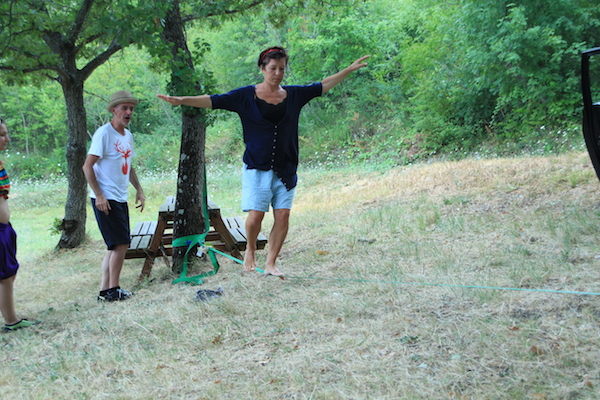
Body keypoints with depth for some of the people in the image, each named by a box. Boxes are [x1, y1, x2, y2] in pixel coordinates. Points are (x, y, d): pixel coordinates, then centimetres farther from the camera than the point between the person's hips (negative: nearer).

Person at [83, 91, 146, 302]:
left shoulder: (127, 135, 12)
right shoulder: (104, 133, -13)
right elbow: (87, 166, -16)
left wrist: (139, 189, 15)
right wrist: (99, 195, -20)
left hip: (120, 199, 9)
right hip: (106, 200, -9)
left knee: (116, 245, 12)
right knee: (120, 244, -7)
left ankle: (105, 290, 18)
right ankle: (112, 290, 4)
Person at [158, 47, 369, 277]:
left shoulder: (294, 95, 8)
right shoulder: (246, 96, -1)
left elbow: (324, 86, 17)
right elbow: (213, 101, -6)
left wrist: (350, 69, 17)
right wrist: (182, 100, -17)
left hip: (285, 169, 3)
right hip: (257, 167, -3)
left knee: (283, 216, -3)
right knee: (256, 214, -11)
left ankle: (271, 264, 8)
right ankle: (250, 250, 18)